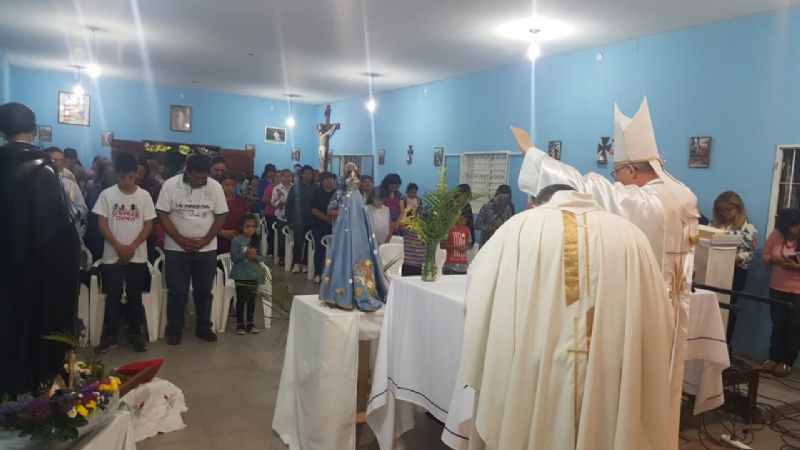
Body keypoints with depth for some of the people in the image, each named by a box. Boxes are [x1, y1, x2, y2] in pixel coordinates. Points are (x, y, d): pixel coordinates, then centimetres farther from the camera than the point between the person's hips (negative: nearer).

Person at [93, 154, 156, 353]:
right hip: (112, 256, 0)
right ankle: (110, 334, 14)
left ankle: (135, 333, 18)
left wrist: (132, 247, -10)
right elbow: (102, 224, -3)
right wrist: (119, 247, -12)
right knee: (113, 296, 4)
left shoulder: (144, 195, 0)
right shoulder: (107, 194, -1)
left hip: (138, 256, 1)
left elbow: (148, 226, 0)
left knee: (135, 296, 7)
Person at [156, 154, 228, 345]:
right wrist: (181, 240, -15)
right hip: (176, 249, -1)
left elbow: (221, 216, -2)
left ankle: (204, 327, 23)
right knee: (177, 291, 6)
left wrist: (204, 241, -11)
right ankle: (174, 330, 19)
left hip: (206, 249, 2)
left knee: (204, 290, 10)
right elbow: (162, 214, -8)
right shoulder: (170, 185, -9)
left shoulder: (215, 186, -4)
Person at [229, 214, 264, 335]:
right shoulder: (237, 241, -8)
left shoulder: (257, 241, 2)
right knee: (241, 299, 3)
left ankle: (250, 323, 22)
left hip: (254, 275, 4)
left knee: (252, 299, 11)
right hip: (240, 275, -3)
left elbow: (261, 258, 3)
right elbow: (233, 257, -12)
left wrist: (255, 256, -18)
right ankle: (240, 324, 15)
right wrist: (245, 254, -24)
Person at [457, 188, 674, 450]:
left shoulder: (520, 227, -1)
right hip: (611, 390, 2)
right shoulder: (630, 235, 4)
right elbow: (660, 322, 8)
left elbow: (477, 295, 8)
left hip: (529, 384, -1)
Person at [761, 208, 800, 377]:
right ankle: (774, 358, 20)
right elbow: (765, 255, 3)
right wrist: (776, 260, -17)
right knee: (778, 325, 10)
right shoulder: (777, 234, -4)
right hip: (777, 288, 2)